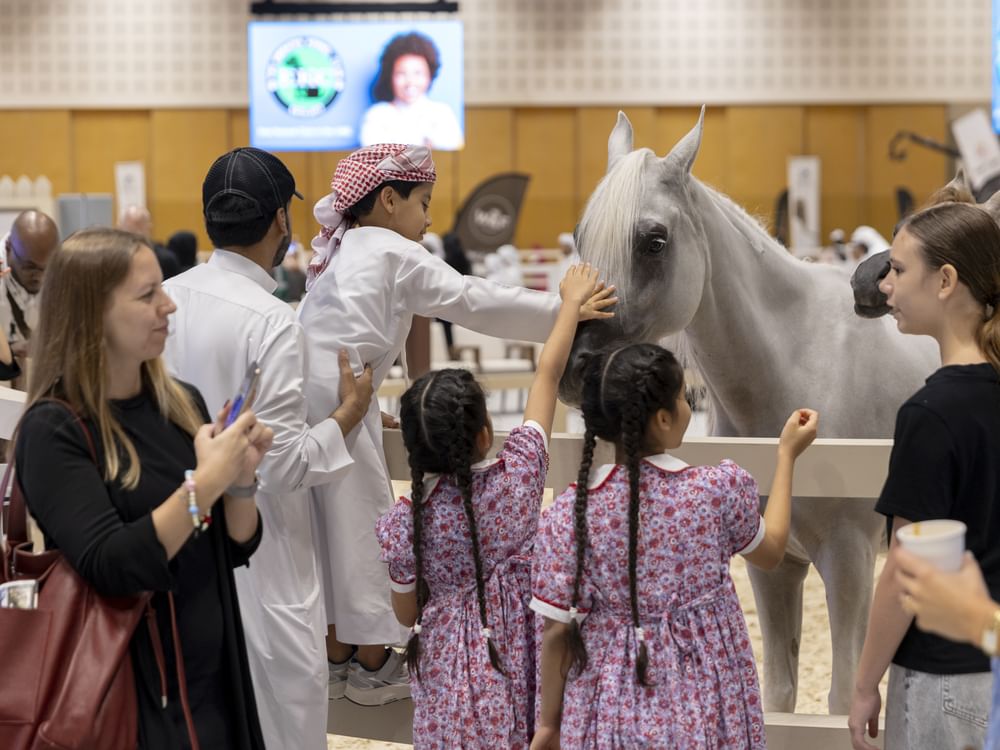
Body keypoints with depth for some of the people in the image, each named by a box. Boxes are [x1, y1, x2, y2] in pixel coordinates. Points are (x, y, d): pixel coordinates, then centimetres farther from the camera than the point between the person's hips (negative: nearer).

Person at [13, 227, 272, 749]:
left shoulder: (182, 403, 4)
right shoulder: (53, 429, -14)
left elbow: (237, 549, 8)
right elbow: (109, 569, -24)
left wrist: (240, 480, -9)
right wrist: (204, 484, -25)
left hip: (215, 679, 6)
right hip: (133, 696, -6)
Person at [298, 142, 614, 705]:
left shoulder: (340, 252, 23)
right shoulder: (396, 253, -3)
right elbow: (475, 301, -7)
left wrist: (368, 404, 23)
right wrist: (561, 311, -3)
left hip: (307, 396, 9)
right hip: (340, 399, -9)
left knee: (329, 523, 15)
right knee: (367, 518, 1)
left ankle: (338, 654, 23)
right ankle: (373, 667, 10)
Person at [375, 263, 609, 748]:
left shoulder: (404, 522, -12)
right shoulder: (517, 476, -13)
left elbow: (407, 614, 2)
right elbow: (547, 375, -1)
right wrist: (572, 302, 10)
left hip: (451, 684, 0)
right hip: (521, 670, 0)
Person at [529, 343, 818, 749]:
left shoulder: (567, 514, -14)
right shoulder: (718, 490, -14)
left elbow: (557, 631, -8)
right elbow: (770, 551, 7)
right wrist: (787, 455, 18)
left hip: (610, 713, 0)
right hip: (704, 711, 0)